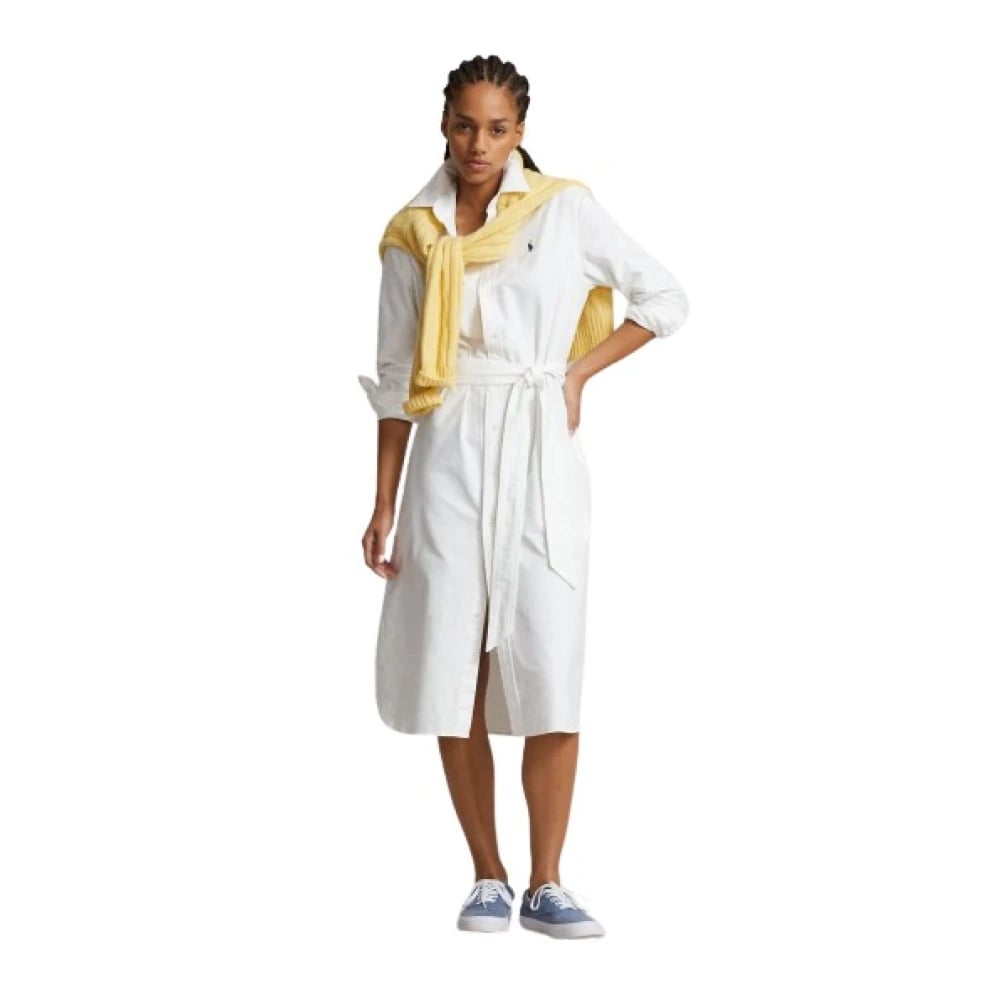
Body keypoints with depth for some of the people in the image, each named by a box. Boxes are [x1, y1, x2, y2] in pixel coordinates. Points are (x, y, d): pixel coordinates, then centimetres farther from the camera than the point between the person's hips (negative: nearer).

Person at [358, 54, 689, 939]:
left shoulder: (566, 210, 1)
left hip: (543, 456, -1)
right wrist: (383, 503, 6)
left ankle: (546, 886, 2)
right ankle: (487, 879, 11)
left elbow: (665, 299, 7)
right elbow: (397, 377, 9)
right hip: (450, 458, 2)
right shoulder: (413, 236, 6)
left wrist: (579, 371, 0)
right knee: (455, 672, 0)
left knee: (549, 674, -5)